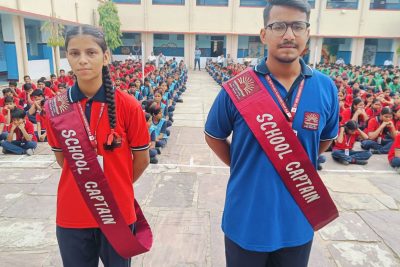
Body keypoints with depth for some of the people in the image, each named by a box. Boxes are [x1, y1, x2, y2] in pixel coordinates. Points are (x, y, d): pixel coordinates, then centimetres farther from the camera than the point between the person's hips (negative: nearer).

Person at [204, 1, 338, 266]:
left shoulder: (326, 88, -6)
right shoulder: (237, 88, -14)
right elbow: (214, 136, 2)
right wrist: (244, 168, -2)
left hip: (298, 223, 3)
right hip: (245, 221, -2)